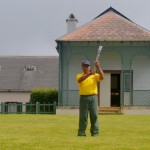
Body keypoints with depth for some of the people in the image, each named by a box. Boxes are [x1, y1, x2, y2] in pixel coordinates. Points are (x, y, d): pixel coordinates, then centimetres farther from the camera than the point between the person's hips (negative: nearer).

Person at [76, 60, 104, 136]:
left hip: (93, 97, 0)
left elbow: (102, 77, -8)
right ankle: (81, 132, 6)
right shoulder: (79, 75, 9)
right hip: (83, 97, 0)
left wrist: (98, 67, -15)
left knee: (94, 115, -2)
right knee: (83, 116, 1)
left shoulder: (94, 75, 11)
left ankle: (95, 132, 2)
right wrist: (89, 74, -27)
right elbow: (79, 80, -15)